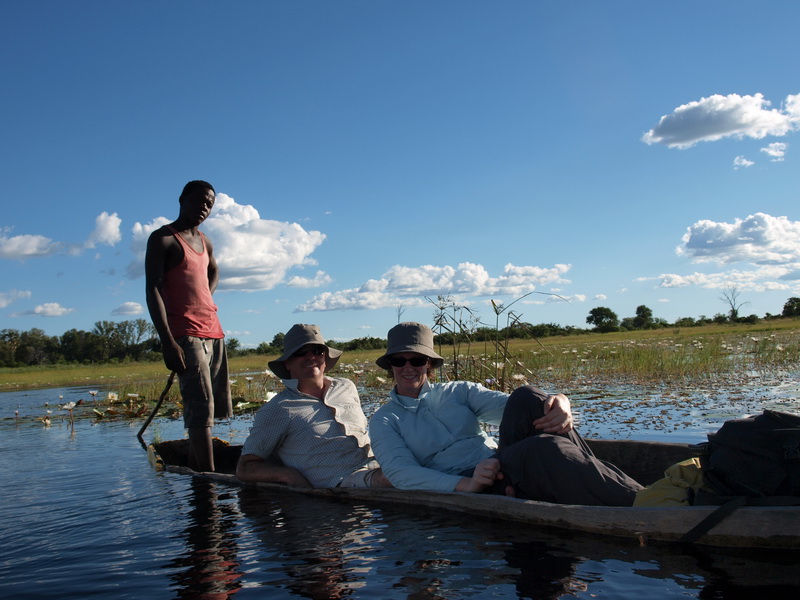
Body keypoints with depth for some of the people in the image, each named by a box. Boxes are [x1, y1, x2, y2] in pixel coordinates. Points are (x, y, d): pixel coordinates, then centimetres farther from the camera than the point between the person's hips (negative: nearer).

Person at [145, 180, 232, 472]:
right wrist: (167, 341, -20)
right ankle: (207, 474, -16)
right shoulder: (162, 239, -3)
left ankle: (195, 464, 18)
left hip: (213, 333, 8)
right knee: (201, 405, -15)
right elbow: (153, 291, -11)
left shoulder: (204, 242, 19)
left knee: (212, 406, 7)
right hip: (185, 335, -8)